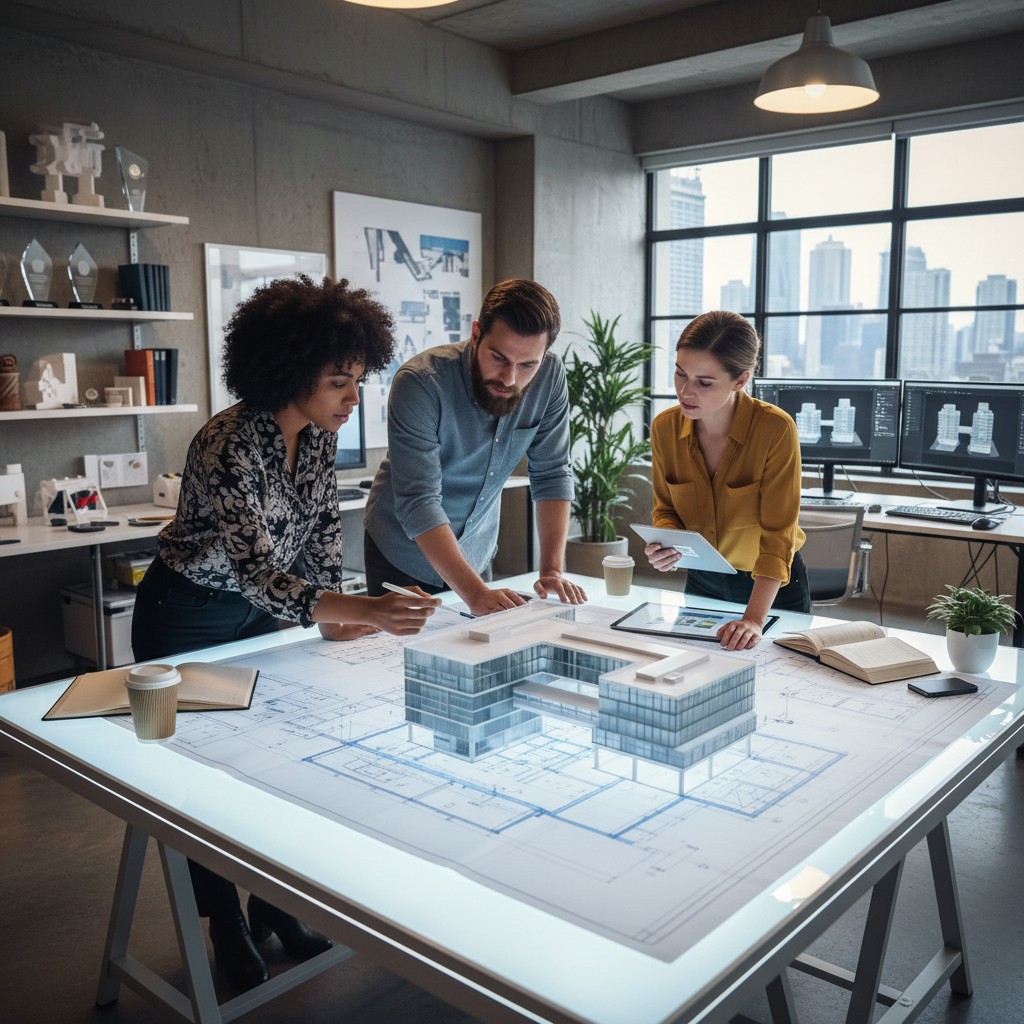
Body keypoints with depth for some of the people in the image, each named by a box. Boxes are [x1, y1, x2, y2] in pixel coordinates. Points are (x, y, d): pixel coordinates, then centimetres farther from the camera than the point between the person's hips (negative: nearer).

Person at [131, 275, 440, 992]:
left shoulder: (319, 435, -10)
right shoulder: (227, 447, -33)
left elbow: (323, 527, 2)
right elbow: (254, 570, -41)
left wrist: (337, 610, -8)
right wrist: (362, 610, -54)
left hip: (260, 611, 7)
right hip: (188, 619, -7)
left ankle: (274, 906, 31)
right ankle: (227, 933, 25)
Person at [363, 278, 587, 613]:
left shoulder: (550, 376, -15)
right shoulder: (420, 383, -28)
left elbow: (551, 475, -10)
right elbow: (418, 502, -33)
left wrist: (552, 570, -19)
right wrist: (475, 592, -41)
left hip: (476, 556, 4)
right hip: (405, 557, -3)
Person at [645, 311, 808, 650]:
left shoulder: (776, 430, -26)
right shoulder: (664, 428, -13)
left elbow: (778, 534, -26)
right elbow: (665, 509, 1)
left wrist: (754, 619, -35)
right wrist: (665, 545, -22)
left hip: (773, 587, -3)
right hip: (701, 583, 4)